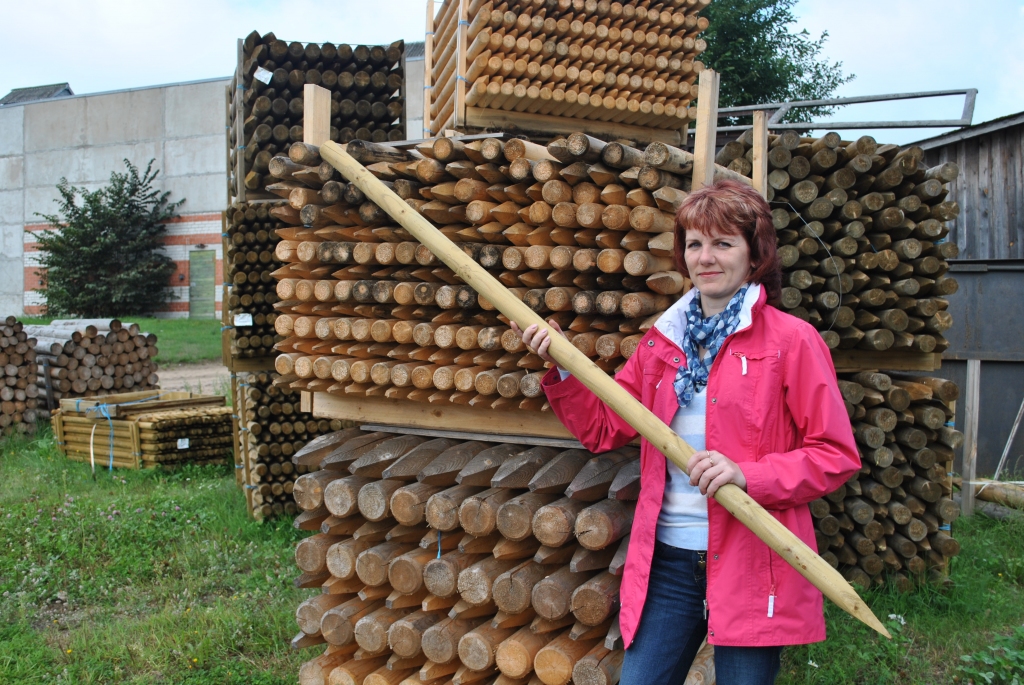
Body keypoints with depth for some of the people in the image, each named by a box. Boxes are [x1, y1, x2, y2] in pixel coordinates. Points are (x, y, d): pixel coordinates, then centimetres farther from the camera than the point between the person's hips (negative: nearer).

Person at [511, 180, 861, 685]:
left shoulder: (792, 340, -6)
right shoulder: (662, 340, 8)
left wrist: (749, 475, -20)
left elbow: (836, 455, -7)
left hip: (751, 565, -3)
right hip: (668, 562, 4)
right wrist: (562, 366, -2)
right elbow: (601, 428, 11)